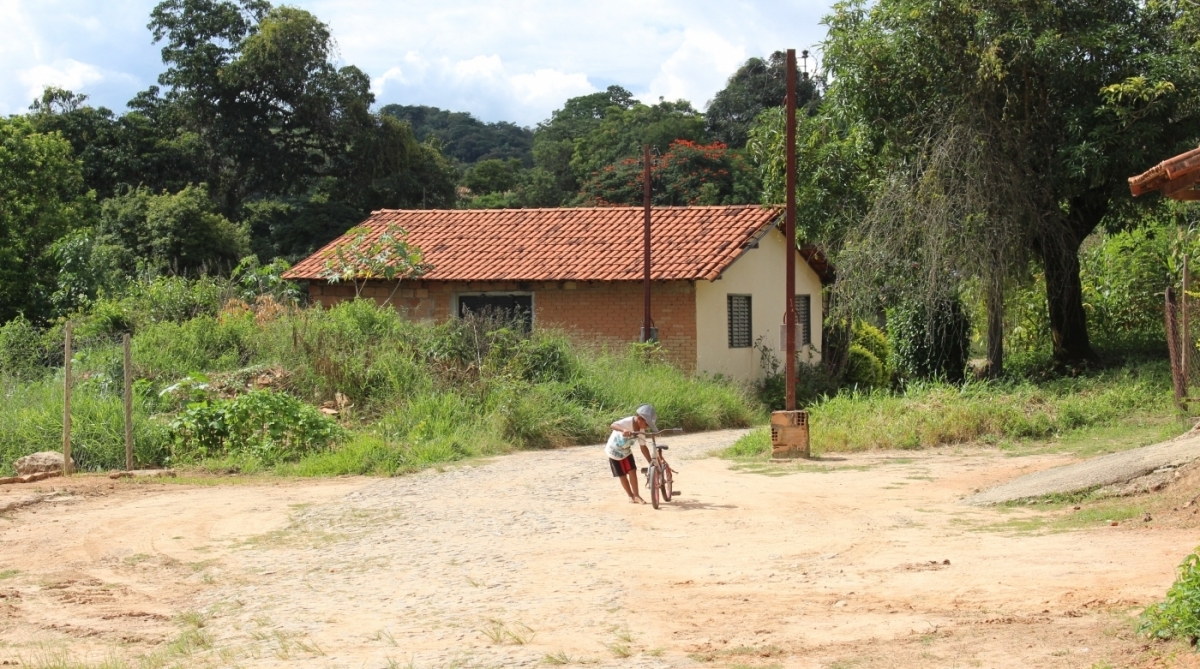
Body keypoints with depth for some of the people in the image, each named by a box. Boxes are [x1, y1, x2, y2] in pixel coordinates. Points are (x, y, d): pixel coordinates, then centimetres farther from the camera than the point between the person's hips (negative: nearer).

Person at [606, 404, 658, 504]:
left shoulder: (641, 430, -13)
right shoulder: (628, 422, -34)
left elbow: (643, 447, -6)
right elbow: (613, 425, -52)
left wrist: (651, 463, -10)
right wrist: (623, 430, -71)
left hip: (626, 451, 5)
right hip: (614, 451, -5)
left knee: (632, 472, -7)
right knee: (623, 475, 4)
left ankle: (636, 495, 4)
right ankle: (631, 496, 20)